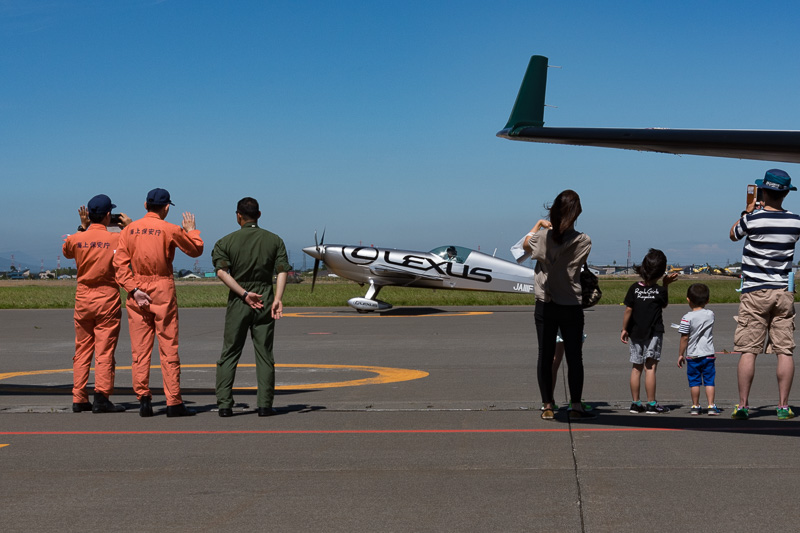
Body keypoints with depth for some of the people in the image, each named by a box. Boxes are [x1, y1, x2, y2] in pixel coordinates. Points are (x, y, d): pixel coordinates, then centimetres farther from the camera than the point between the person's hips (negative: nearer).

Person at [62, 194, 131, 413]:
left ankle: (79, 399, 11)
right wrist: (130, 228, 10)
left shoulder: (76, 239, 0)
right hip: (107, 300, -4)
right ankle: (101, 398, -8)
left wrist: (82, 227, 20)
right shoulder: (116, 239, -9)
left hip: (82, 300, 4)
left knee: (82, 351, 11)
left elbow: (66, 251, 24)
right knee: (105, 351, -3)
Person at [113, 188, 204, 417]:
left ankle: (143, 397, 1)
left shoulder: (129, 229, 5)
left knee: (140, 349, 7)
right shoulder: (170, 230, -5)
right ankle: (174, 403, 1)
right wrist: (191, 230, 23)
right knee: (168, 348, 1)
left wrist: (133, 289, -6)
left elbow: (120, 262, -3)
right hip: (162, 289, -3)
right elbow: (196, 250, 7)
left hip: (137, 290, 3)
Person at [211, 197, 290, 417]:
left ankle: (224, 404, 0)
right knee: (264, 354, 4)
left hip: (237, 303, -1)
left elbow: (222, 271, -12)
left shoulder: (226, 242, 3)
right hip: (266, 300, 1)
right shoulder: (274, 240, 6)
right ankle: (265, 405, 0)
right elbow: (283, 270, -7)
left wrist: (244, 294, -14)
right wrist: (278, 298, -14)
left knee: (229, 354, 6)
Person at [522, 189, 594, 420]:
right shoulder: (583, 241, -10)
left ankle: (548, 406, 11)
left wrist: (539, 224, 26)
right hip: (571, 307, -1)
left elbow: (525, 245, 13)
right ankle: (576, 406, 8)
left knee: (545, 356, 8)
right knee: (574, 357, 7)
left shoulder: (543, 236, -9)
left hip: (545, 306, 1)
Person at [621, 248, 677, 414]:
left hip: (635, 332, 3)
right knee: (650, 368, -3)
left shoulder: (634, 288, -3)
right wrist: (666, 285, 7)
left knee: (636, 368, 9)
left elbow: (628, 310, -2)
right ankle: (651, 404, -2)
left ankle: (636, 403, 12)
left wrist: (624, 329, 7)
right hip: (653, 333, -3)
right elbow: (664, 304, 10)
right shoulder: (660, 291, -9)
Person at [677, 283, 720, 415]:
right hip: (708, 354, 2)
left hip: (693, 356, -2)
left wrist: (680, 355, -2)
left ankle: (695, 406, 13)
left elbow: (684, 338, -10)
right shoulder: (710, 314, 1)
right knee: (709, 381, 4)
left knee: (694, 382, 7)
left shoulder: (687, 318, -11)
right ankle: (711, 406, -1)